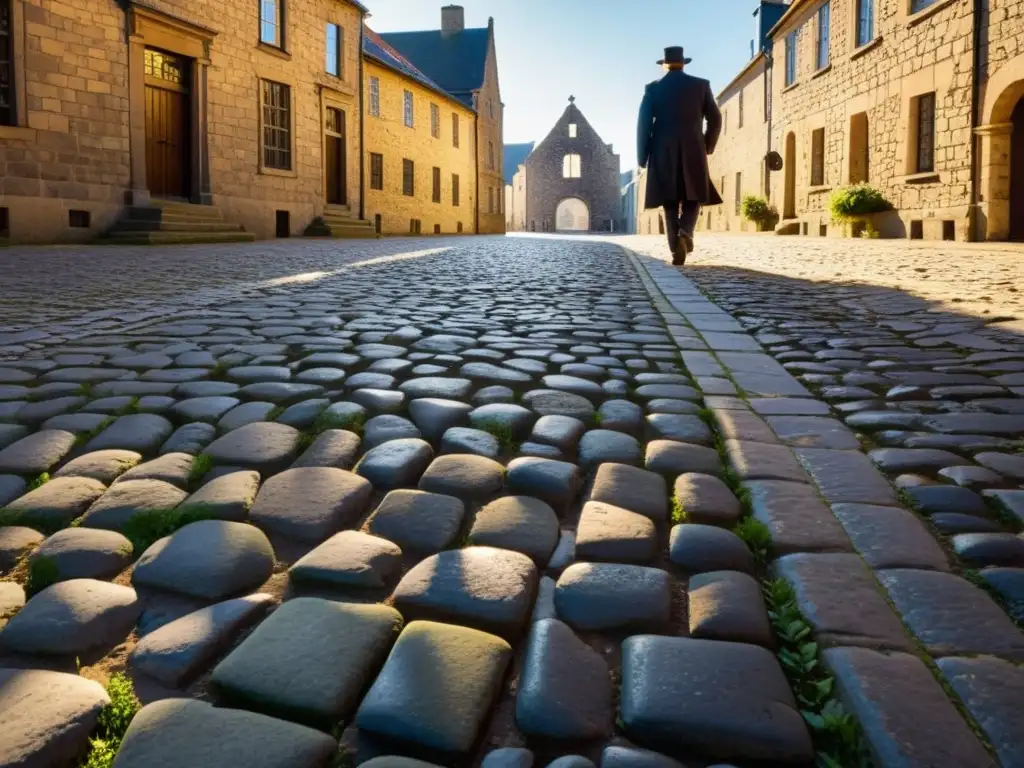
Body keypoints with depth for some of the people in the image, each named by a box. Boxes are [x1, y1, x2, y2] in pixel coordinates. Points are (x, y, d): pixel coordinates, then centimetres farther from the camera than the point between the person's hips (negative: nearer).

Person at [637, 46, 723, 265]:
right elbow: (715, 119, 4)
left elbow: (643, 124, -2)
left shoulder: (653, 88, 4)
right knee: (692, 199, 11)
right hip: (693, 153, 0)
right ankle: (685, 233, -18)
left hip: (663, 154, 0)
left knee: (671, 204, 6)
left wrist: (642, 157, 3)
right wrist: (708, 147, 18)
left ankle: (676, 250, -4)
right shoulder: (701, 85, 6)